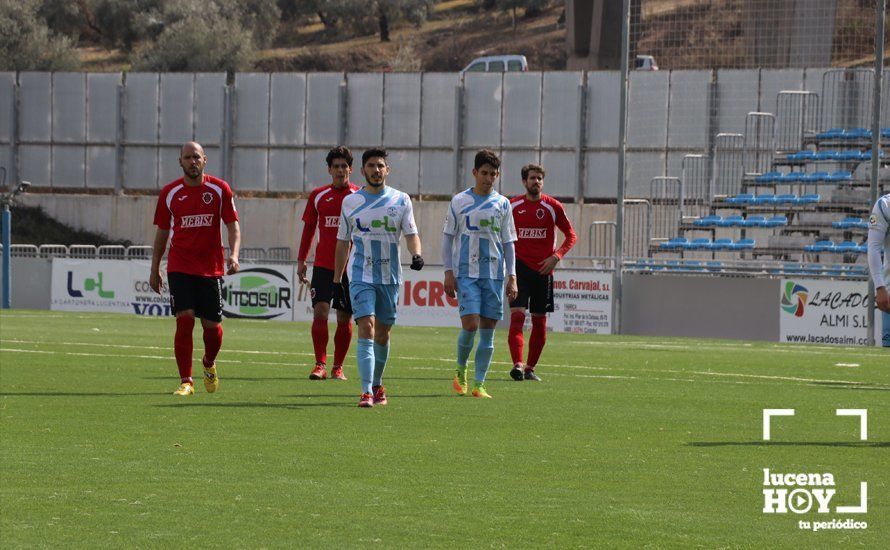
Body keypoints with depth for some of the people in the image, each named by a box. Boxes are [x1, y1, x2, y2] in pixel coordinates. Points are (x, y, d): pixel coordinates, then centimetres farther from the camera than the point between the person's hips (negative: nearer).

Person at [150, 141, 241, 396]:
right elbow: (162, 232, 11)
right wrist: (155, 269, 11)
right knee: (185, 319, -14)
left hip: (211, 268, 0)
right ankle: (186, 381, -9)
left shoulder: (220, 189, 0)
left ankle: (209, 364, 36)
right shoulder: (170, 193, 3)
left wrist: (234, 254, -18)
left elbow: (233, 225, 0)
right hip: (180, 267, 0)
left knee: (212, 325, 4)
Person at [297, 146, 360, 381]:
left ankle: (338, 367, 16)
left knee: (345, 318, 5)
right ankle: (320, 365, -12)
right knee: (320, 311, -13)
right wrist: (301, 260, 9)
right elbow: (308, 228, 13)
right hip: (323, 265, 1)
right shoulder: (318, 196, 6)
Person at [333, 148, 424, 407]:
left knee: (383, 333, 10)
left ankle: (377, 384, 30)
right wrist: (337, 280, 10)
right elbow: (343, 242, 12)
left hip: (390, 277, 2)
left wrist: (416, 254, -22)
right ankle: (367, 392, -21)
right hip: (361, 276, -1)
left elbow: (411, 234, 0)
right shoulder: (351, 202, 6)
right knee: (367, 328, -16)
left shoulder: (401, 200, 5)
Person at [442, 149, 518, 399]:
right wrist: (448, 272, -3)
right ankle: (461, 370, 11)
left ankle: (479, 384, 5)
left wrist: (512, 277, 5)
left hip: (495, 275, 3)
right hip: (467, 273, -2)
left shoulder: (502, 203, 10)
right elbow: (448, 237, 6)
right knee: (470, 325, -14)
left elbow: (508, 243, 12)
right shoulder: (460, 201, 4)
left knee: (488, 330, 0)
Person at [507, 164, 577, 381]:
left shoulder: (553, 207, 1)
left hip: (543, 271, 1)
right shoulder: (512, 206, 4)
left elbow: (571, 235, 6)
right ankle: (517, 365, -25)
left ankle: (530, 368, 16)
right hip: (519, 268, -1)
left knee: (539, 322, 5)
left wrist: (555, 257, -8)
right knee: (517, 315, -16)